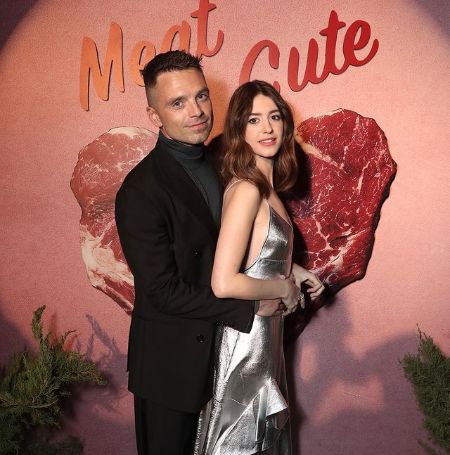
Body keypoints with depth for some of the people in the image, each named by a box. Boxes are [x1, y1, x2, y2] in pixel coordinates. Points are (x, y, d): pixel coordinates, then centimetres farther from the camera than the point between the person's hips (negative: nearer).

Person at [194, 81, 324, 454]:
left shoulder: (266, 186, 3)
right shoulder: (246, 190, -24)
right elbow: (224, 283, -31)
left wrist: (296, 271, 2)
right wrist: (283, 288, -17)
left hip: (265, 328, 9)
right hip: (247, 333, -9)